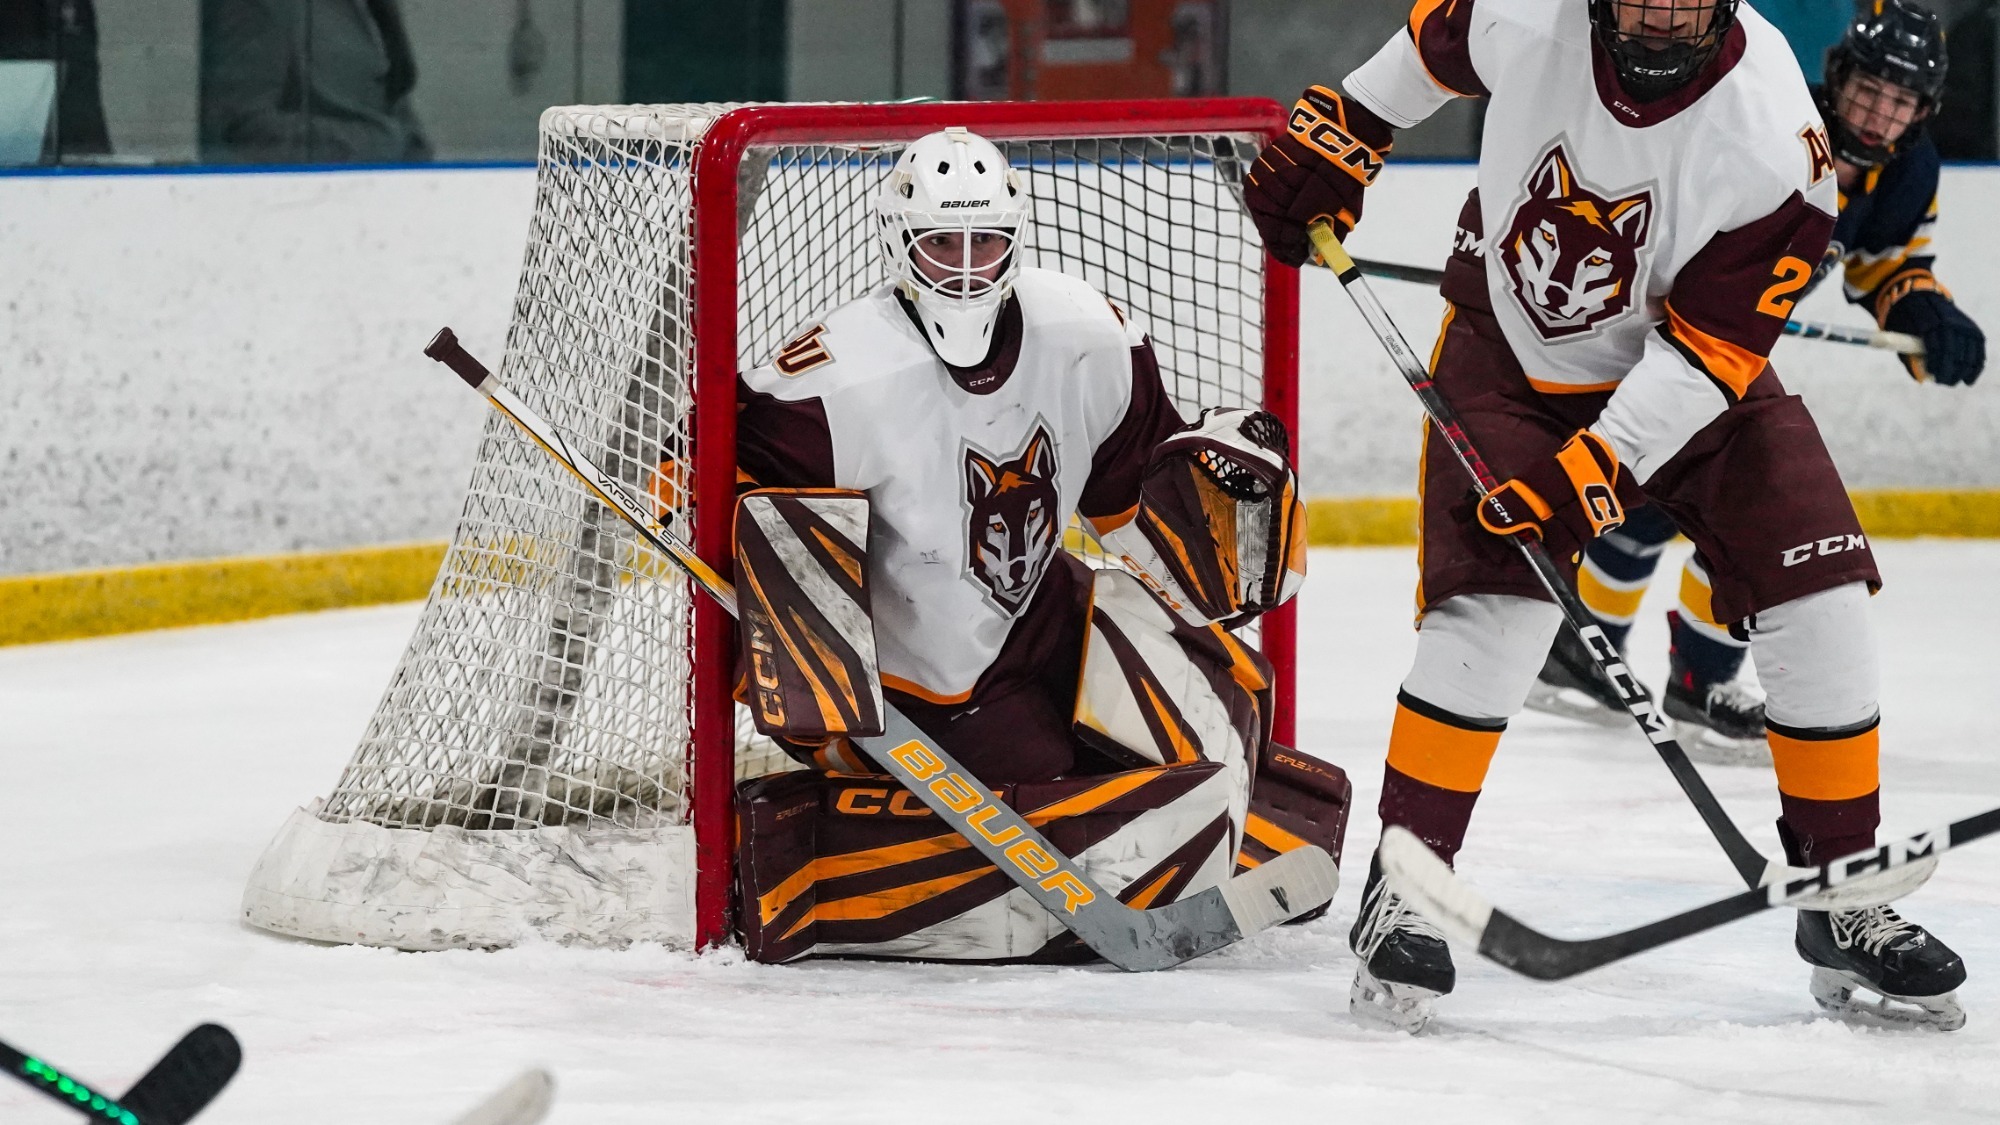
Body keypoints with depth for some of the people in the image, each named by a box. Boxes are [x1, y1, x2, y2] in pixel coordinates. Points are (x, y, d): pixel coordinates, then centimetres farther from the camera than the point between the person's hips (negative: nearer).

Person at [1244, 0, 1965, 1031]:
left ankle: (1844, 904, 6)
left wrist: (1595, 469, -33)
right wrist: (1338, 130, 6)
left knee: (1819, 604, -8)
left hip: (1693, 370, 0)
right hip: (1510, 347, 0)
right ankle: (1401, 888, -6)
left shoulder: (1771, 137, -29)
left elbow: (1710, 345, -26)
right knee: (1487, 607, -17)